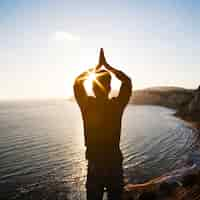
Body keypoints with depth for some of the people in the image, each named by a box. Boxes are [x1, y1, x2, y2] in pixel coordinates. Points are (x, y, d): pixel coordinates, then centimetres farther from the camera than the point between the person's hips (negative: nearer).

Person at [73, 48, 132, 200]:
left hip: (94, 165, 0)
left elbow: (77, 82, 3)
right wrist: (106, 65, 4)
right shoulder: (117, 105, -13)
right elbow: (127, 81, 2)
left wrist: (97, 66, 8)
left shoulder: (87, 105, -14)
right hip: (115, 164, 0)